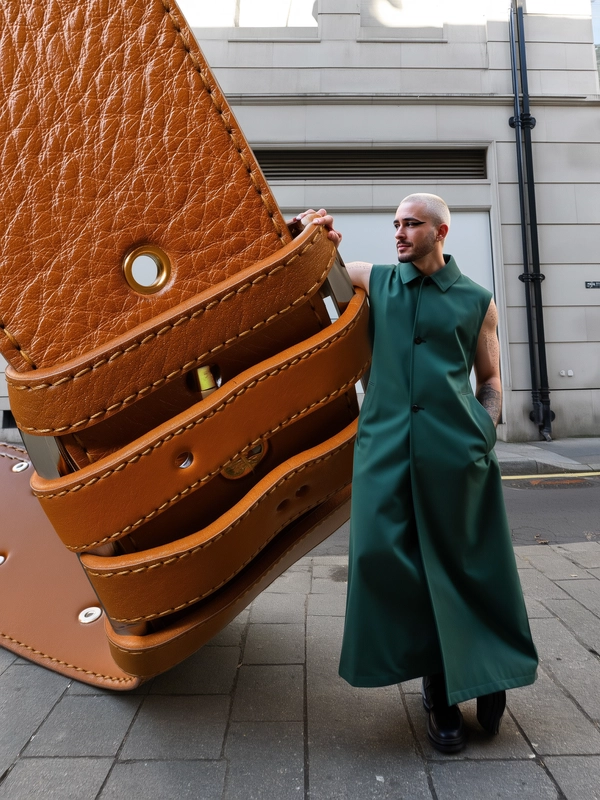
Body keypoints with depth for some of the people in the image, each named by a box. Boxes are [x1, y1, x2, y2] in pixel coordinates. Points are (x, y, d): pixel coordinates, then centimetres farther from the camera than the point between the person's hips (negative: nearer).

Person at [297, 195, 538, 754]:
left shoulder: (476, 300, 12)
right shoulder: (373, 281, 14)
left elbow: (490, 378, 16)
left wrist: (486, 425, -1)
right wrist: (321, 239, 1)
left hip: (455, 450, 0)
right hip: (386, 447, 1)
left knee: (470, 563, 7)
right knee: (389, 559, 0)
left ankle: (487, 674, 34)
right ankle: (440, 691, 21)